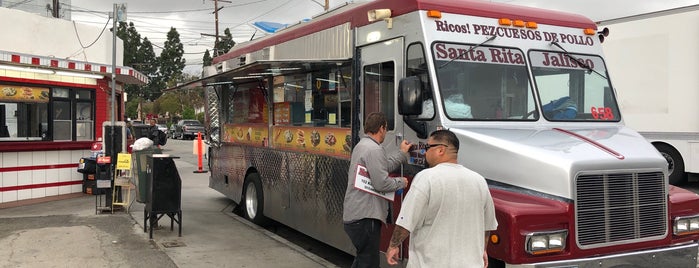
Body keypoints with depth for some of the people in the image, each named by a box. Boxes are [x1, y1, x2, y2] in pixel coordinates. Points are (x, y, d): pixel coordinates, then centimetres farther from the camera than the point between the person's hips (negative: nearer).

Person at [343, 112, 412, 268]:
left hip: (352, 214, 11)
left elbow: (383, 166, 22)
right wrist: (401, 182, -5)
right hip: (365, 217, -11)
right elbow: (381, 183, -23)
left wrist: (402, 153, 29)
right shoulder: (374, 149, -18)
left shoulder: (361, 145, 16)